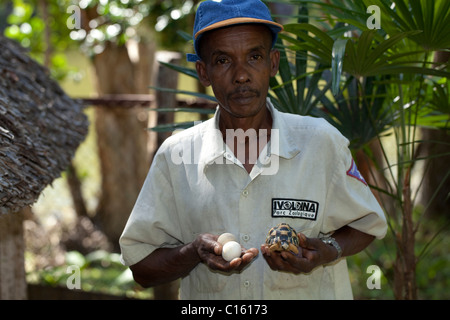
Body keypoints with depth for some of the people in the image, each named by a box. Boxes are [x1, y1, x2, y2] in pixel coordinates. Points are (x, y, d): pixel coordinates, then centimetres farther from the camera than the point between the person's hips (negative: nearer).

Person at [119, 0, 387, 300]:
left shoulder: (321, 142, -3)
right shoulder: (175, 155, -3)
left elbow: (366, 225, 9)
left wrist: (328, 252, -9)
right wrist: (195, 251, -15)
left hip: (312, 293, 0)